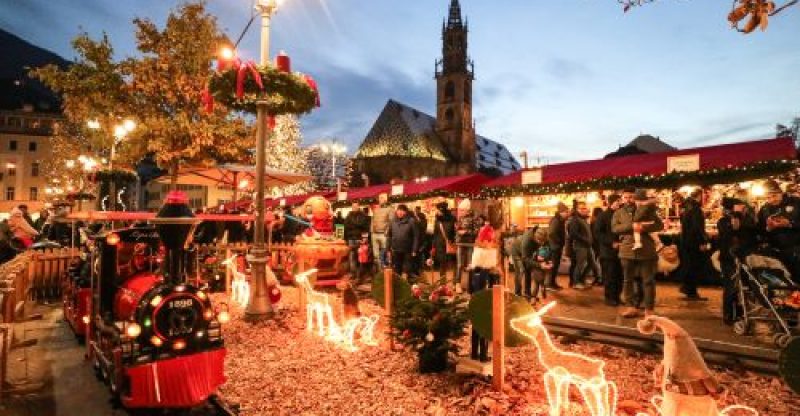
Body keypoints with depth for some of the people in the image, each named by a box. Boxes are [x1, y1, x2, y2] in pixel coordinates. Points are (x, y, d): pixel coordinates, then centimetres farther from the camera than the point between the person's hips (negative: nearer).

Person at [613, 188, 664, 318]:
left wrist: (644, 227, -18)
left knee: (648, 281, 4)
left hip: (647, 252, 0)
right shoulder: (620, 213, 6)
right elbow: (614, 228, -4)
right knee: (628, 280, 7)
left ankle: (649, 309, 12)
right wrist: (631, 226, -17)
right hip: (628, 251, 0)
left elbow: (660, 225, -1)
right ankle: (631, 306, 19)